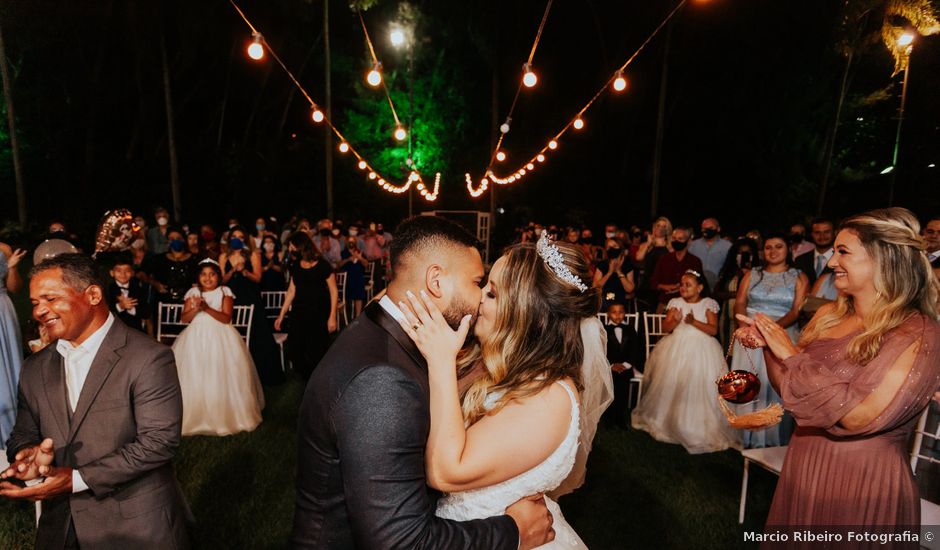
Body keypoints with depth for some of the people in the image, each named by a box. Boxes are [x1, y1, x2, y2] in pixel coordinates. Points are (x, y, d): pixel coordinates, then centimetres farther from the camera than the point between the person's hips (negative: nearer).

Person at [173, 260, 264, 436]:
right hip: (197, 337, 3)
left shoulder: (225, 292, 0)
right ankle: (194, 415, 12)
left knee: (220, 378, -7)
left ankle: (224, 415, 7)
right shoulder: (193, 292, 8)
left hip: (219, 337, -2)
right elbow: (185, 318, 3)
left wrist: (207, 308, -21)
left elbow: (226, 318, -9)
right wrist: (196, 309, -15)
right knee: (194, 377, -2)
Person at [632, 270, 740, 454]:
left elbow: (713, 330, -8)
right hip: (676, 349, 3)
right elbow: (665, 327, 1)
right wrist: (676, 321, -19)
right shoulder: (675, 302, 5)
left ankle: (699, 428, 7)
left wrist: (694, 322, -21)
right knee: (671, 385, 3)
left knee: (698, 388, -7)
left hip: (700, 350, -2)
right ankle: (668, 420, 21)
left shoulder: (708, 304, -1)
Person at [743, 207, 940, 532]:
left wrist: (791, 355, -21)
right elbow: (787, 387, 7)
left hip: (866, 483, -6)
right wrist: (769, 347, -10)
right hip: (804, 468, 6)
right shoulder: (827, 316, 0)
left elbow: (859, 417, -26)